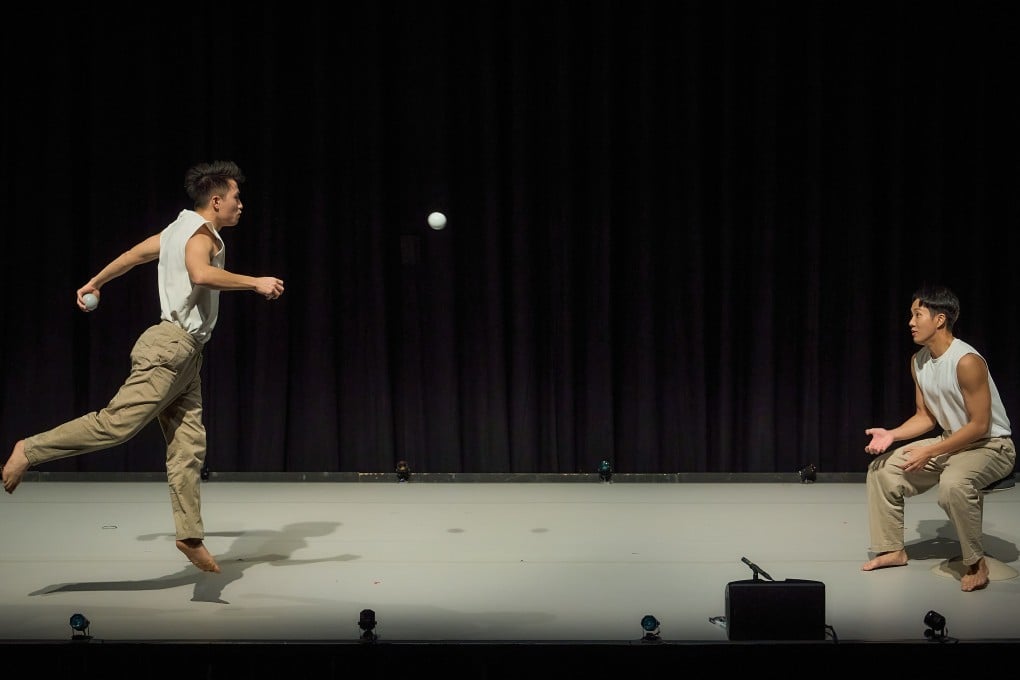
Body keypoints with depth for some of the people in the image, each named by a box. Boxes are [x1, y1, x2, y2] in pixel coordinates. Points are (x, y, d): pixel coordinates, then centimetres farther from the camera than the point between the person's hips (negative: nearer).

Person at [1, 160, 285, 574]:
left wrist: (95, 283, 43)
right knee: (118, 423, -14)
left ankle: (191, 536, 0)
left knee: (189, 446, 2)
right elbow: (201, 274, -30)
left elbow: (134, 253, 31)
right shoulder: (202, 233, -9)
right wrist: (255, 283, -25)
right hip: (171, 346, -10)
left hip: (184, 353, 10)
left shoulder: (180, 230, 20)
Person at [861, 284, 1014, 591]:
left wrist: (929, 453, -23)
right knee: (882, 468, 3)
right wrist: (891, 434, -10)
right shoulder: (918, 361, -1)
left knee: (953, 484, -39)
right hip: (951, 441, 9)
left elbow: (979, 425, -24)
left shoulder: (967, 362, -27)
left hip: (992, 446, -9)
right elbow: (926, 416, 8)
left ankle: (976, 561, -18)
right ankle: (893, 549, 15)